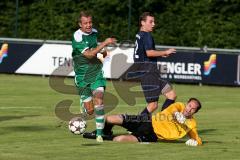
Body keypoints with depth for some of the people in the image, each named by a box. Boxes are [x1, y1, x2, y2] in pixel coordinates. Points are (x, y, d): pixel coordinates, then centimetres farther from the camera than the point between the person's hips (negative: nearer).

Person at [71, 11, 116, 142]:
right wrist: (104, 44, -29)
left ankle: (99, 134, -12)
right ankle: (83, 103, 40)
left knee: (98, 101, -18)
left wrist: (102, 52, 5)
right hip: (82, 76, -3)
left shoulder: (94, 32, 5)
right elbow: (89, 54, -25)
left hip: (97, 73, 3)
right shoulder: (77, 37, -16)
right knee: (89, 110, 1)